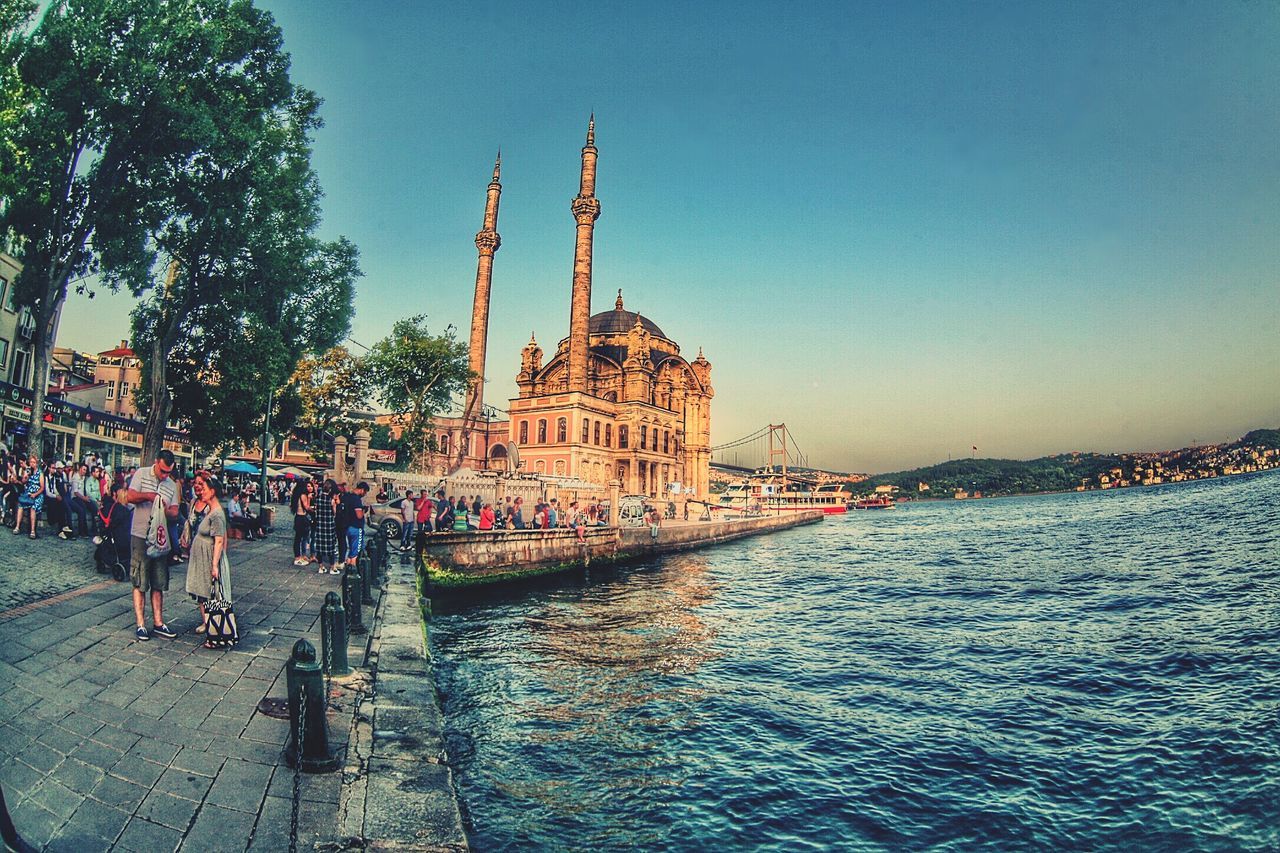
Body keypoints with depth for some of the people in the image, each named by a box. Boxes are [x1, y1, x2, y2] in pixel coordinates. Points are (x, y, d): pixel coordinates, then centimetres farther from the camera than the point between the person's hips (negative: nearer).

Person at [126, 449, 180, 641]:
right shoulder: (141, 474, 0)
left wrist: (166, 510, -16)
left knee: (158, 584, 8)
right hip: (141, 536, -4)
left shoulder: (172, 485, 10)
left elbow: (175, 513, 5)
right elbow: (130, 497, -9)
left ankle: (158, 623, 14)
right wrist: (148, 495, -24)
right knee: (140, 583, 1)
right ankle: (141, 624, 6)